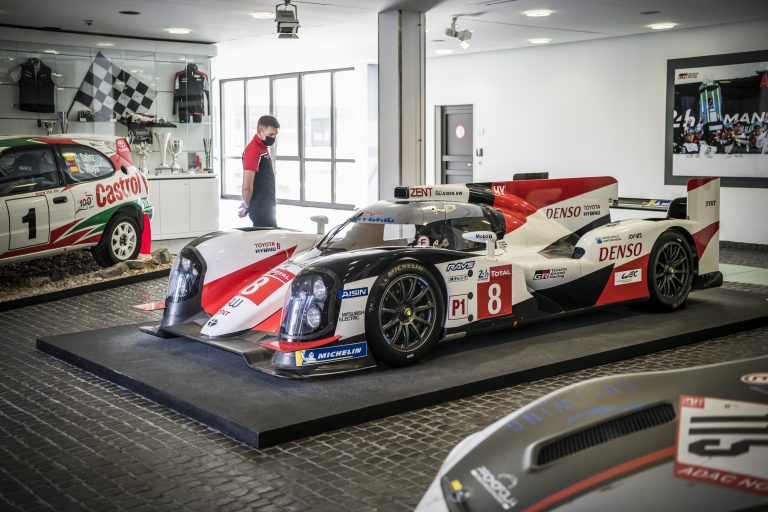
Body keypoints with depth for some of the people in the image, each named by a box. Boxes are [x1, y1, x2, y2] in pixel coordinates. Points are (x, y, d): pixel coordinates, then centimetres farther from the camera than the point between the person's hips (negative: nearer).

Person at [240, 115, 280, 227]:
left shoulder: (263, 148, 13)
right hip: (260, 208, -10)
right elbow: (247, 186, -23)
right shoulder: (253, 150, -19)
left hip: (267, 207, 10)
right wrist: (247, 207, -8)